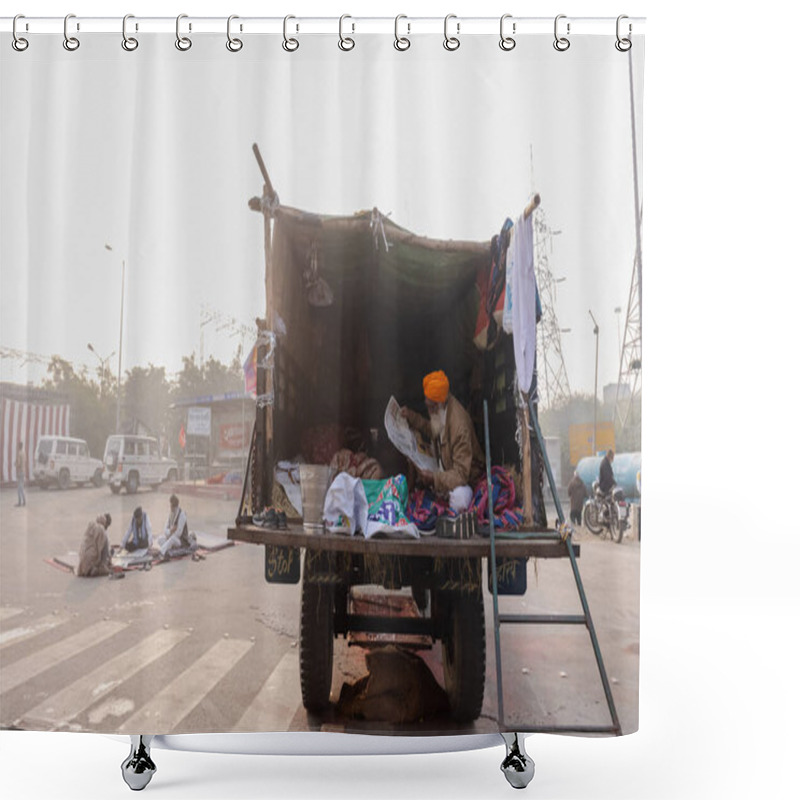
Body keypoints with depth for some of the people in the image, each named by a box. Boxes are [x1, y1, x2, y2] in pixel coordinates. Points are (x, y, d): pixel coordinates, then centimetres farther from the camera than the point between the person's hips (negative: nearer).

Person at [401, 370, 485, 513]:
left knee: (459, 497, -38)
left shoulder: (460, 426, -32)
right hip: (445, 470, 10)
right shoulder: (438, 410, -7)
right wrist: (411, 417, 4)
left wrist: (433, 478, -42)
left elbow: (461, 474, -31)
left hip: (466, 479, -10)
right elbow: (432, 430, 18)